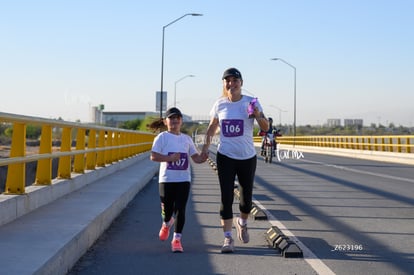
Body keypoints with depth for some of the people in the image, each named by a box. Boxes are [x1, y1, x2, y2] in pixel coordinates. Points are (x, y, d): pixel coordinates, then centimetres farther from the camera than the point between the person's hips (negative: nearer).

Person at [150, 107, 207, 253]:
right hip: (166, 179, -2)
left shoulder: (187, 138, 11)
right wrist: (170, 158, -21)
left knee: (180, 210, -5)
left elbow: (196, 158, 11)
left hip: (183, 179, 2)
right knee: (167, 209, 7)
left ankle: (177, 239, 4)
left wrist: (205, 156, -10)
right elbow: (153, 156, -9)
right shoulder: (162, 137, -1)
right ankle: (166, 224, 42)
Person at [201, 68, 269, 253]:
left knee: (246, 197, 8)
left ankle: (242, 223, 39)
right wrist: (206, 145, 3)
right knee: (226, 198, -5)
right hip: (225, 156, 0)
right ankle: (228, 238, 2)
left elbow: (266, 128, -6)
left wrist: (258, 116, -26)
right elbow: (212, 126, 15)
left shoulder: (251, 102, -4)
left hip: (248, 157, 0)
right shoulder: (220, 104, 1)